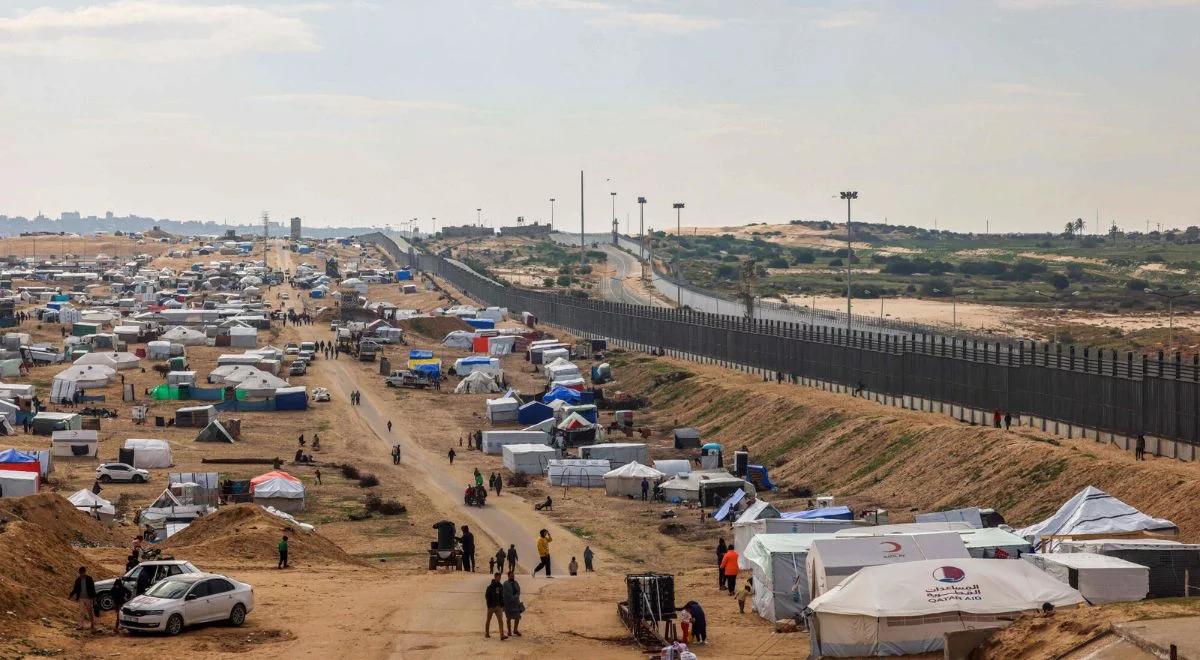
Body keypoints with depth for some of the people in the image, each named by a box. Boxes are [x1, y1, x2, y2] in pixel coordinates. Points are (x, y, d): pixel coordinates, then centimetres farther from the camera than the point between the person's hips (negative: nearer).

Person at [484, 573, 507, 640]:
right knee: (488, 620, 11)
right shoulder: (490, 587, -12)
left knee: (500, 620, -9)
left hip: (498, 606, 4)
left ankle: (502, 635, -18)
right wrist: (489, 606, -18)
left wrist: (502, 605, 12)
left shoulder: (500, 586, 7)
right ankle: (487, 633, 28)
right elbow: (487, 596, -13)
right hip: (491, 606, -4)